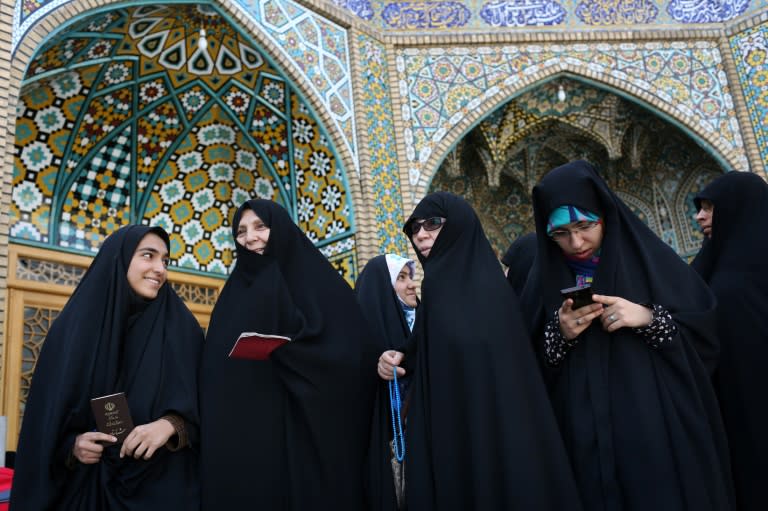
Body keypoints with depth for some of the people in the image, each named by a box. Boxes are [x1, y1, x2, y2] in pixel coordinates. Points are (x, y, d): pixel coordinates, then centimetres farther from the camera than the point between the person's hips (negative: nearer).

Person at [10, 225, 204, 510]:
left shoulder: (181, 327, -2)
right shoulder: (74, 327, -1)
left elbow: (204, 403, -3)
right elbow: (48, 417, 3)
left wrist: (170, 425, -21)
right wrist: (71, 445, -15)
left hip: (162, 485, 0)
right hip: (85, 488, 1)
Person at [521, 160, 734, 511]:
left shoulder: (651, 260, -1)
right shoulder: (545, 281, 4)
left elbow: (707, 334, 1)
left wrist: (650, 318, -16)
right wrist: (559, 334, -14)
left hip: (659, 433, -1)